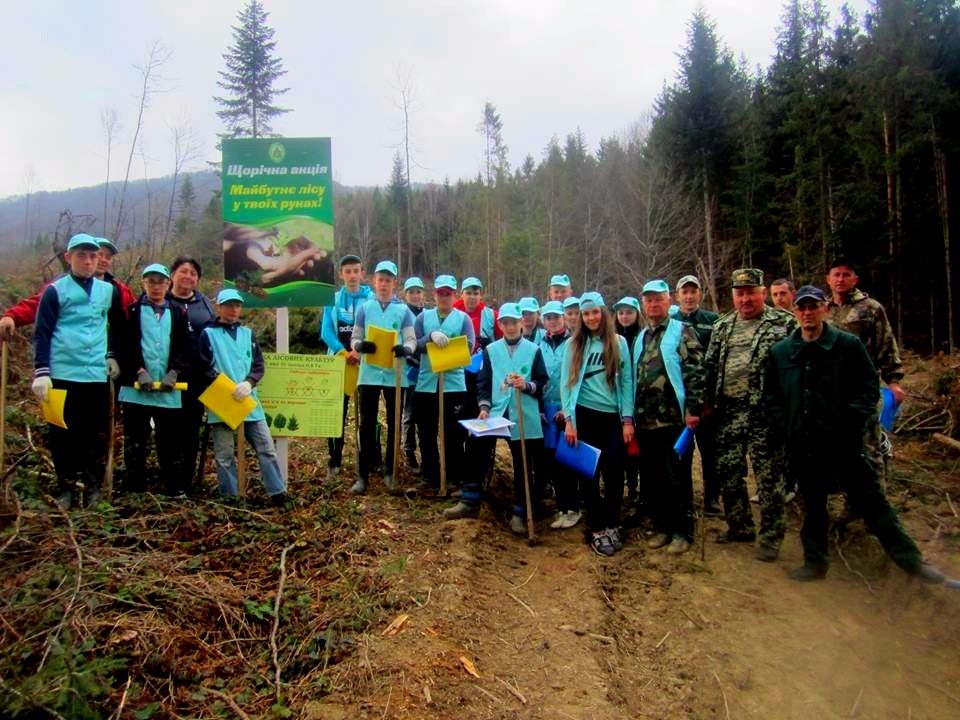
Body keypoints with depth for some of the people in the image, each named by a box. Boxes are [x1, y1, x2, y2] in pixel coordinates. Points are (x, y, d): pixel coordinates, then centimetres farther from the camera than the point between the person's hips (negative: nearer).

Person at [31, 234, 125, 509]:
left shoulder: (109, 290, 9)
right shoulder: (55, 290, -2)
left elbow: (117, 326, 25)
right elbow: (42, 334, -3)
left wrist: (112, 355, 16)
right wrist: (41, 371, -9)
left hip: (98, 374, 3)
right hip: (63, 374, -3)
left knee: (97, 434, 5)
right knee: (63, 433, 3)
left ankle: (92, 486, 16)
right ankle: (67, 487, 15)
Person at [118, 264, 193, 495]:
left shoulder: (178, 313, 13)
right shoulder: (132, 311, 7)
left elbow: (186, 348, 5)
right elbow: (124, 345, -2)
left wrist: (174, 373, -10)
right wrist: (139, 372, -14)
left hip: (169, 389, 1)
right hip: (136, 387, -1)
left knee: (171, 442, 6)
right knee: (135, 441, 6)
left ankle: (176, 489, 13)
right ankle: (135, 489, 15)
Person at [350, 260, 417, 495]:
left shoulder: (404, 310, 5)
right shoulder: (364, 308, 7)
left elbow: (411, 340, 1)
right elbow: (354, 338, 6)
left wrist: (405, 349, -23)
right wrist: (360, 346, -18)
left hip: (395, 374, 0)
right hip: (370, 373, 0)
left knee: (394, 423, 9)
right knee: (367, 424, 2)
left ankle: (390, 472, 21)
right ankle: (363, 474, 9)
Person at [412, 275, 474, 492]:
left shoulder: (463, 318, 6)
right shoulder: (423, 317, 9)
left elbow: (469, 346, -7)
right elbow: (414, 345, -2)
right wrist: (431, 336, -18)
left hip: (454, 384, -2)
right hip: (426, 383, 2)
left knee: (454, 435, 5)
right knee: (427, 434, 9)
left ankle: (456, 478, 18)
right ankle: (431, 477, 21)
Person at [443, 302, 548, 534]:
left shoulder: (533, 350, 5)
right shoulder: (490, 350, 12)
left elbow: (543, 382, 3)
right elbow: (483, 382, 9)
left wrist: (527, 386, -17)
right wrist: (484, 406, -5)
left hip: (524, 417, -1)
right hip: (495, 412, 2)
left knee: (523, 465, 3)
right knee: (475, 448, -12)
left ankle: (520, 513, 15)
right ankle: (470, 502, 3)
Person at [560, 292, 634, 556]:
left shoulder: (619, 342, 6)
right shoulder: (574, 344, 4)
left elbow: (627, 381, 4)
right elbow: (566, 383, 2)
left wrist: (628, 419, -2)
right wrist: (569, 419, -6)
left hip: (613, 416, 1)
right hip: (585, 416, 0)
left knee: (614, 472, 0)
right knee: (589, 472, 4)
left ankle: (612, 525, 17)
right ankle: (596, 529, 16)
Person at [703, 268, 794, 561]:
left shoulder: (782, 325, -3)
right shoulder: (722, 326, 13)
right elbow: (710, 367, 16)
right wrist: (708, 402, 11)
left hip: (764, 413, -5)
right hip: (728, 412, 6)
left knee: (768, 476, 1)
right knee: (728, 471, 12)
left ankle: (770, 537, 14)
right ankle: (740, 527, 28)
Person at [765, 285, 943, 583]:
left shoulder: (849, 345, -1)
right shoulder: (780, 352, 6)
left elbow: (869, 388, -2)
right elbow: (771, 395, 10)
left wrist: (853, 423, -12)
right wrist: (782, 429, 0)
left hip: (844, 442, -3)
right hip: (803, 445, 3)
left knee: (872, 501, 4)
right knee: (812, 505, 14)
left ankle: (910, 559, 17)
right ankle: (815, 561, 26)